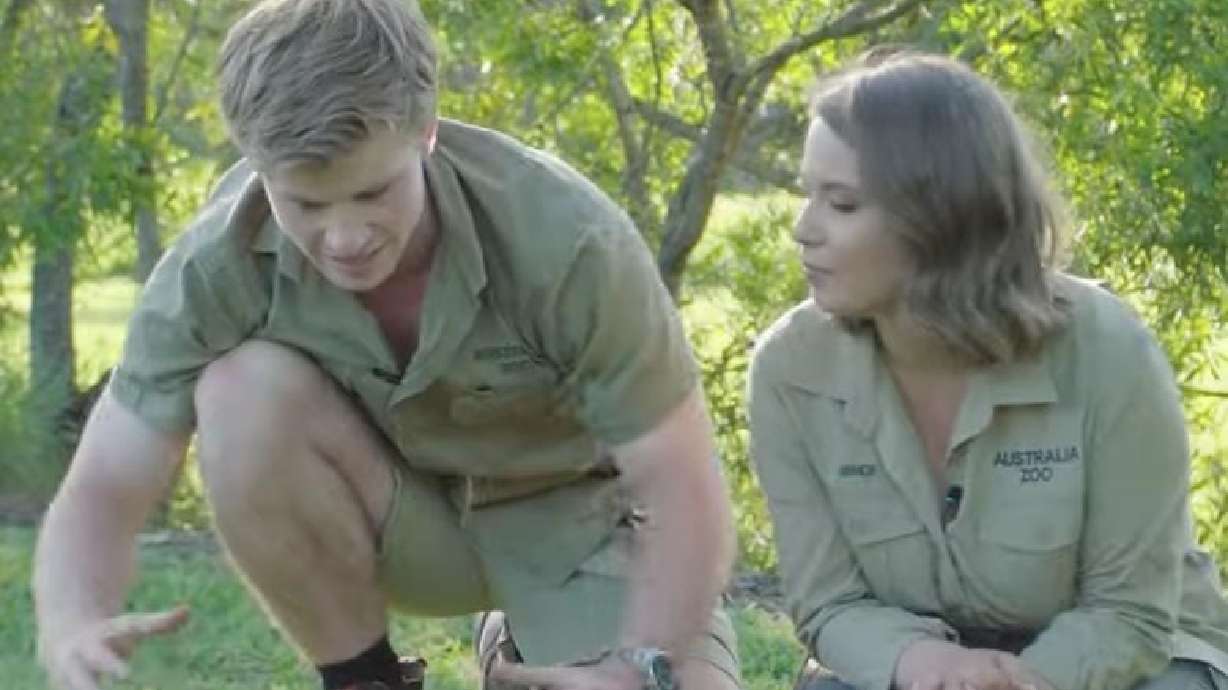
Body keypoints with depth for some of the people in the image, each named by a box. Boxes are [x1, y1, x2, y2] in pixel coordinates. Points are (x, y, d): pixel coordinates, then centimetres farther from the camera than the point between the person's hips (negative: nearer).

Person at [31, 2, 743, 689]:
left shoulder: (563, 238, -32)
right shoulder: (221, 263, -25)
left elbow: (684, 488, -26)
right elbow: (102, 487, -21)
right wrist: (72, 628, -43)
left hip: (577, 508, -1)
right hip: (407, 518, 1)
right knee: (244, 393, -30)